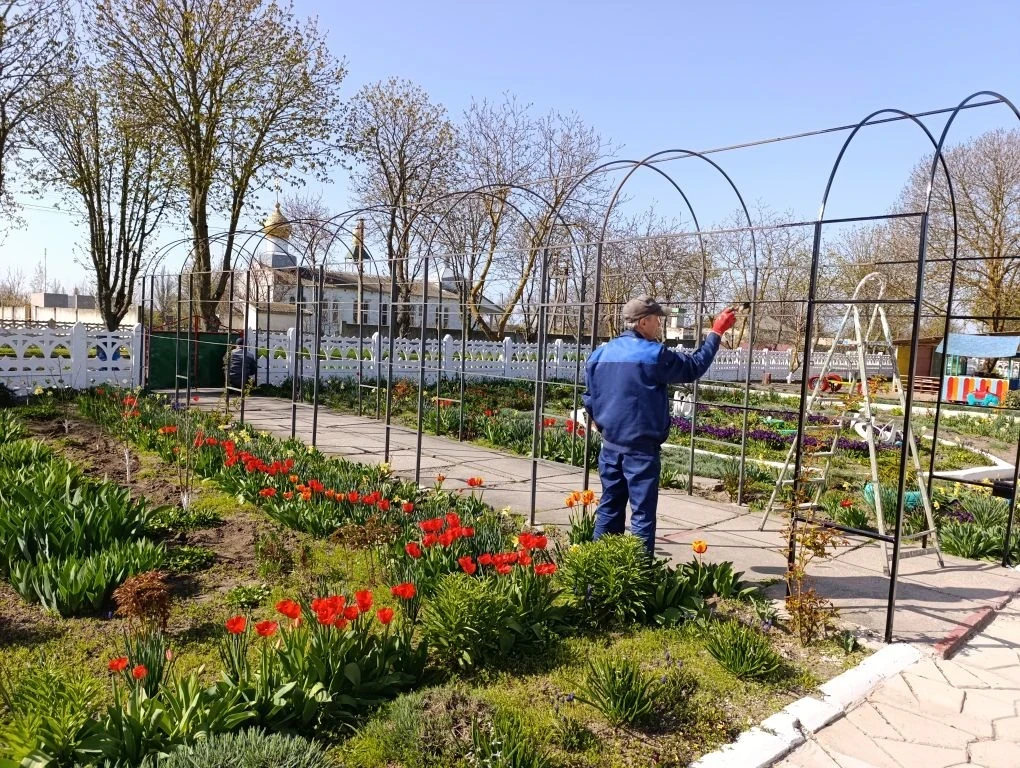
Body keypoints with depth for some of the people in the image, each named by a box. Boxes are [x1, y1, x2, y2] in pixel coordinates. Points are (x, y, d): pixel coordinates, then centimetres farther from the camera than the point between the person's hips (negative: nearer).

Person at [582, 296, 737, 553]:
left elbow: (589, 396, 12)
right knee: (642, 511, 1)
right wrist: (716, 333, 8)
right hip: (641, 447, -6)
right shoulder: (654, 354, -12)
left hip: (610, 444, 6)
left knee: (610, 507, 14)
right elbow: (694, 366, -1)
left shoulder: (601, 353, 5)